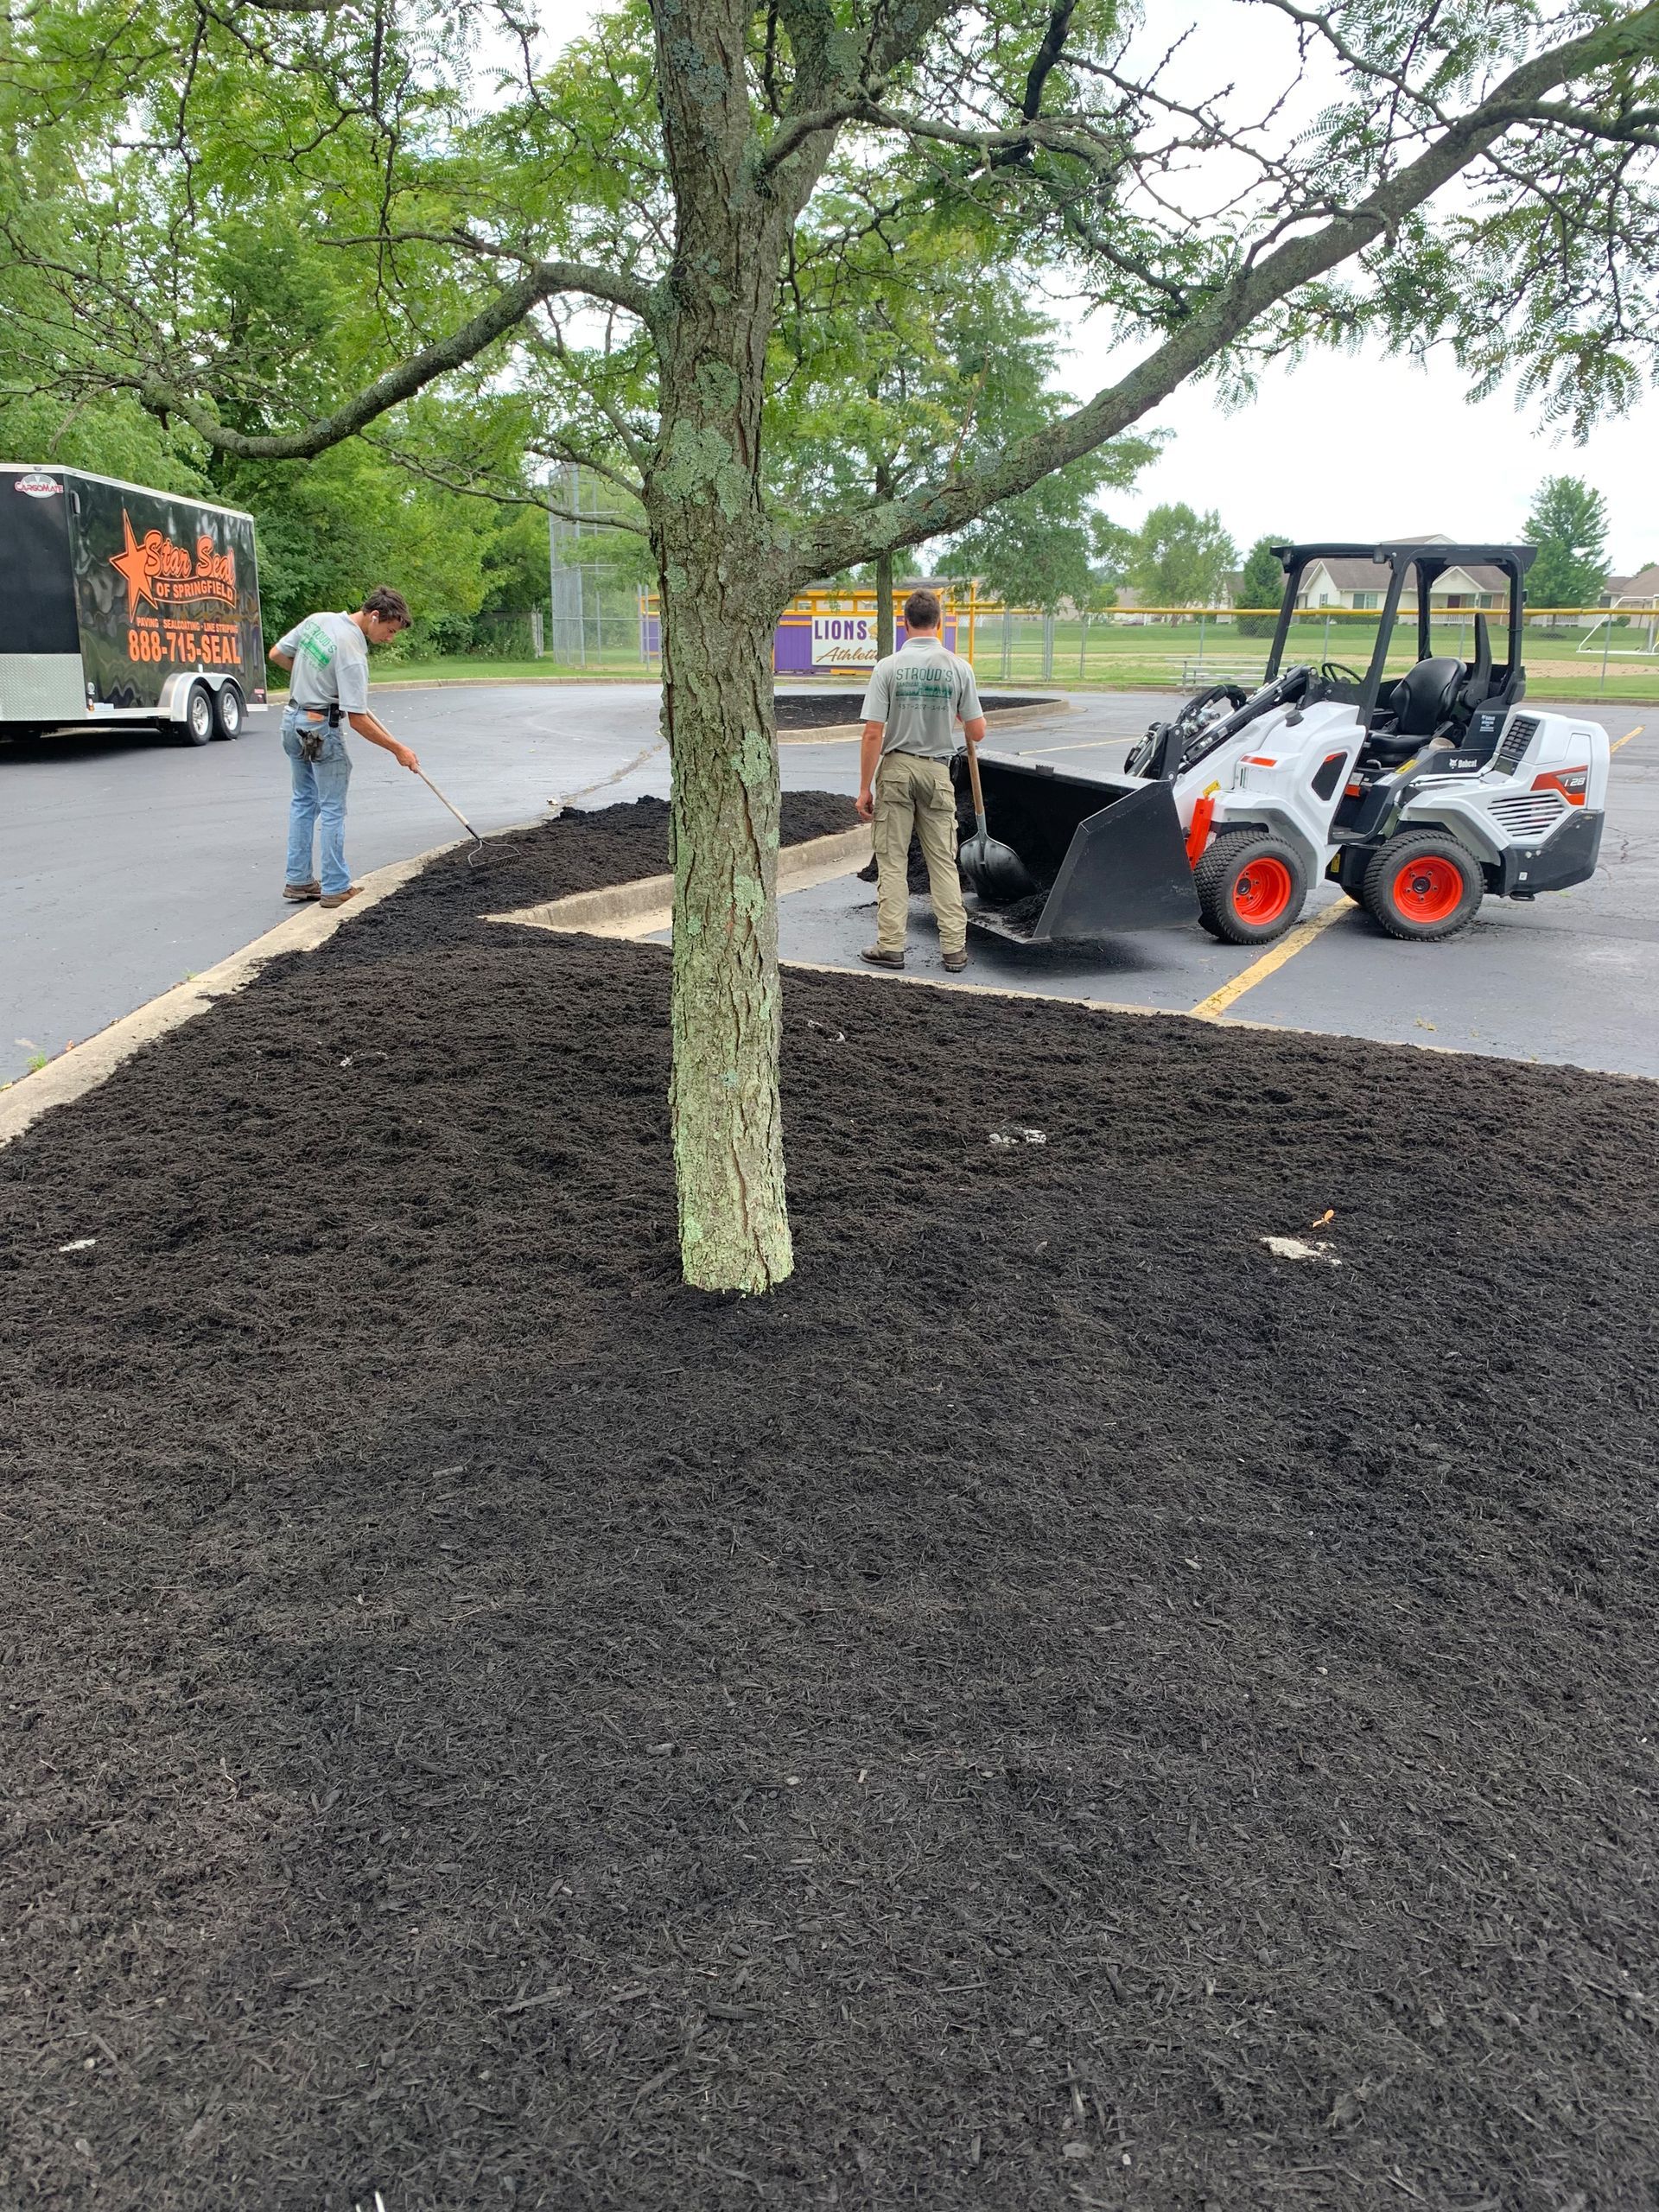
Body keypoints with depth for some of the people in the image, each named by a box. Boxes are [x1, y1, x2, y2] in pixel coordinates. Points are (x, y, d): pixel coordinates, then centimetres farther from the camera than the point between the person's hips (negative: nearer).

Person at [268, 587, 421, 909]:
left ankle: (297, 881, 20)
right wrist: (398, 750, -16)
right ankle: (335, 888, 4)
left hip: (293, 718, 8)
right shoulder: (353, 653, -23)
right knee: (332, 809, 1)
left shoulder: (317, 620, 0)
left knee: (303, 801, 17)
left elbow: (277, 655, 11)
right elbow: (357, 720, -24)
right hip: (321, 727, -8)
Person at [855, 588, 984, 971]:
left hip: (896, 770, -2)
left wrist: (864, 788, -6)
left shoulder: (888, 667, -8)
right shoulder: (958, 667, -3)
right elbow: (977, 732, 0)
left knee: (892, 860, 4)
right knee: (943, 860, 7)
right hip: (937, 770, 2)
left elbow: (873, 733, -11)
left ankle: (891, 946, 4)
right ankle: (954, 948, 7)